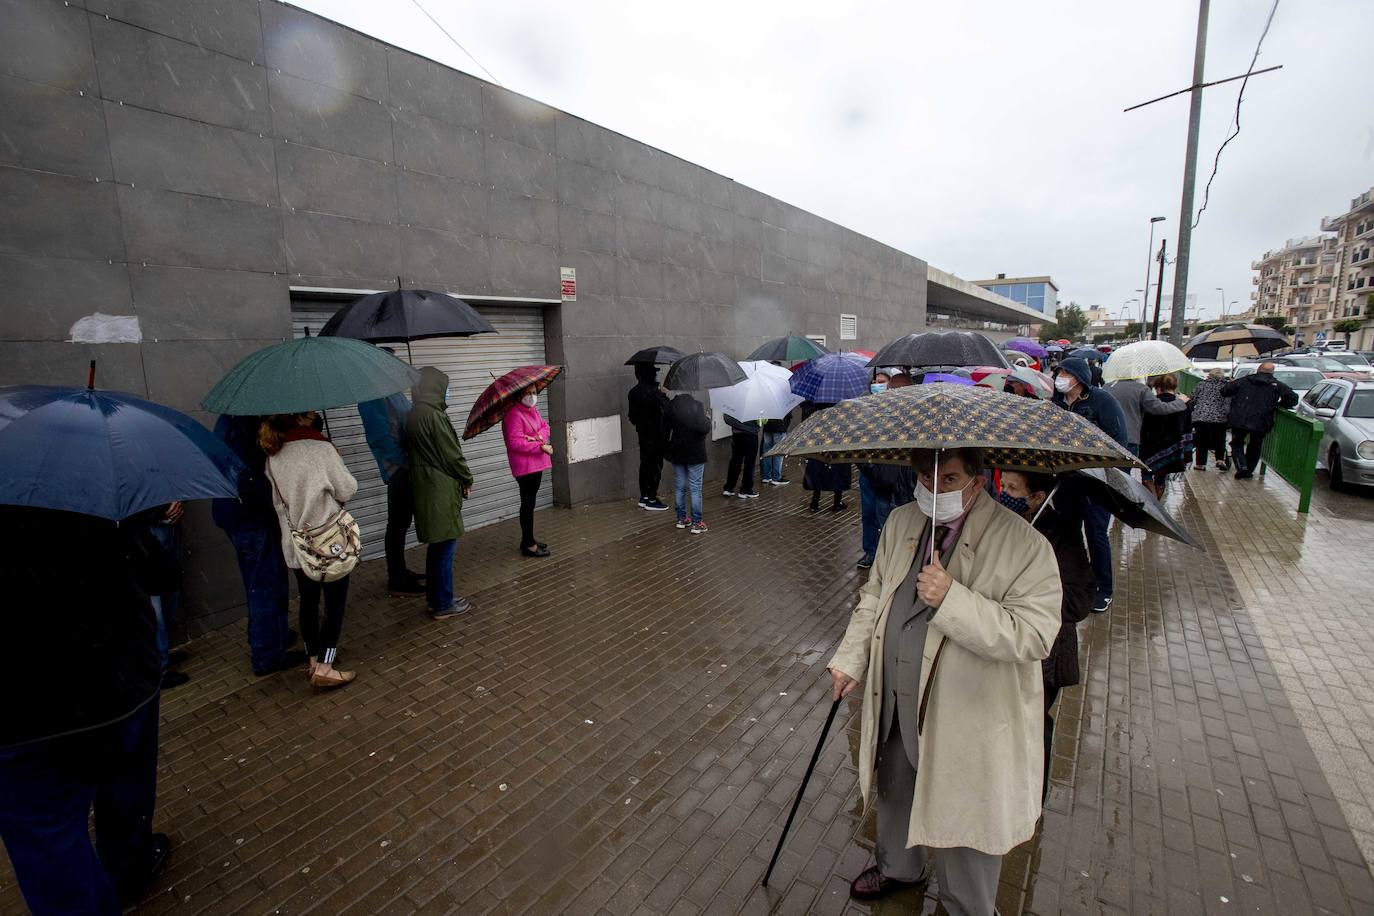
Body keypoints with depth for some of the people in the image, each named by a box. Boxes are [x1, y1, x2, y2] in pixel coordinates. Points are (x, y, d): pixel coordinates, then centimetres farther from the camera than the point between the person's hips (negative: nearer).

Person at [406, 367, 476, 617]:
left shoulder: (414, 415, 11)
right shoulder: (433, 415, -17)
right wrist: (467, 480, 0)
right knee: (446, 546, 0)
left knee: (436, 545, 18)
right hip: (440, 491, -9)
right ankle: (443, 605, 9)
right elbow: (452, 454, -16)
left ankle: (434, 598, 28)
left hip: (425, 490, 9)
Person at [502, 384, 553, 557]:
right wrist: (541, 446, -21)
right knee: (528, 504, -3)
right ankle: (528, 545, 6)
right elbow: (515, 442, -23)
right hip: (524, 466, -9)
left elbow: (545, 426, 9)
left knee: (530, 502, 17)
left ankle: (528, 540, 28)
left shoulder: (533, 410, 11)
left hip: (536, 464, 9)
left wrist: (538, 436, -14)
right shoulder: (514, 414, -17)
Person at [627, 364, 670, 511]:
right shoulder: (653, 391, -20)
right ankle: (652, 500, 7)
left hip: (643, 434, 8)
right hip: (655, 434, -8)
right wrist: (664, 395, -6)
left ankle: (643, 497, 24)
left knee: (645, 464, 16)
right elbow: (667, 409, -20)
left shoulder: (634, 391, 4)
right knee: (655, 465, 1)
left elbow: (632, 417, 11)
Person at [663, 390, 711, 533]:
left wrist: (667, 450, 16)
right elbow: (704, 428, -19)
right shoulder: (696, 405, -13)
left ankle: (682, 519, 23)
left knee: (679, 488, 13)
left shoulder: (670, 406, 2)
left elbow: (664, 431, 6)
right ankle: (696, 523, 4)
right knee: (695, 489, 0)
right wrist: (708, 419, 2)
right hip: (695, 454, -4)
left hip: (677, 454, 4)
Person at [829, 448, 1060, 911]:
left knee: (964, 828, 16)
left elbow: (1034, 635, -26)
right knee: (895, 795, 29)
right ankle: (898, 868, 60)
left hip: (967, 724, -6)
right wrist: (850, 660, 3)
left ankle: (967, 907, 48)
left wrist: (952, 599, -35)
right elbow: (874, 596, 9)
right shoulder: (900, 523, -1)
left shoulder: (1024, 544, -20)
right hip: (897, 707, 6)